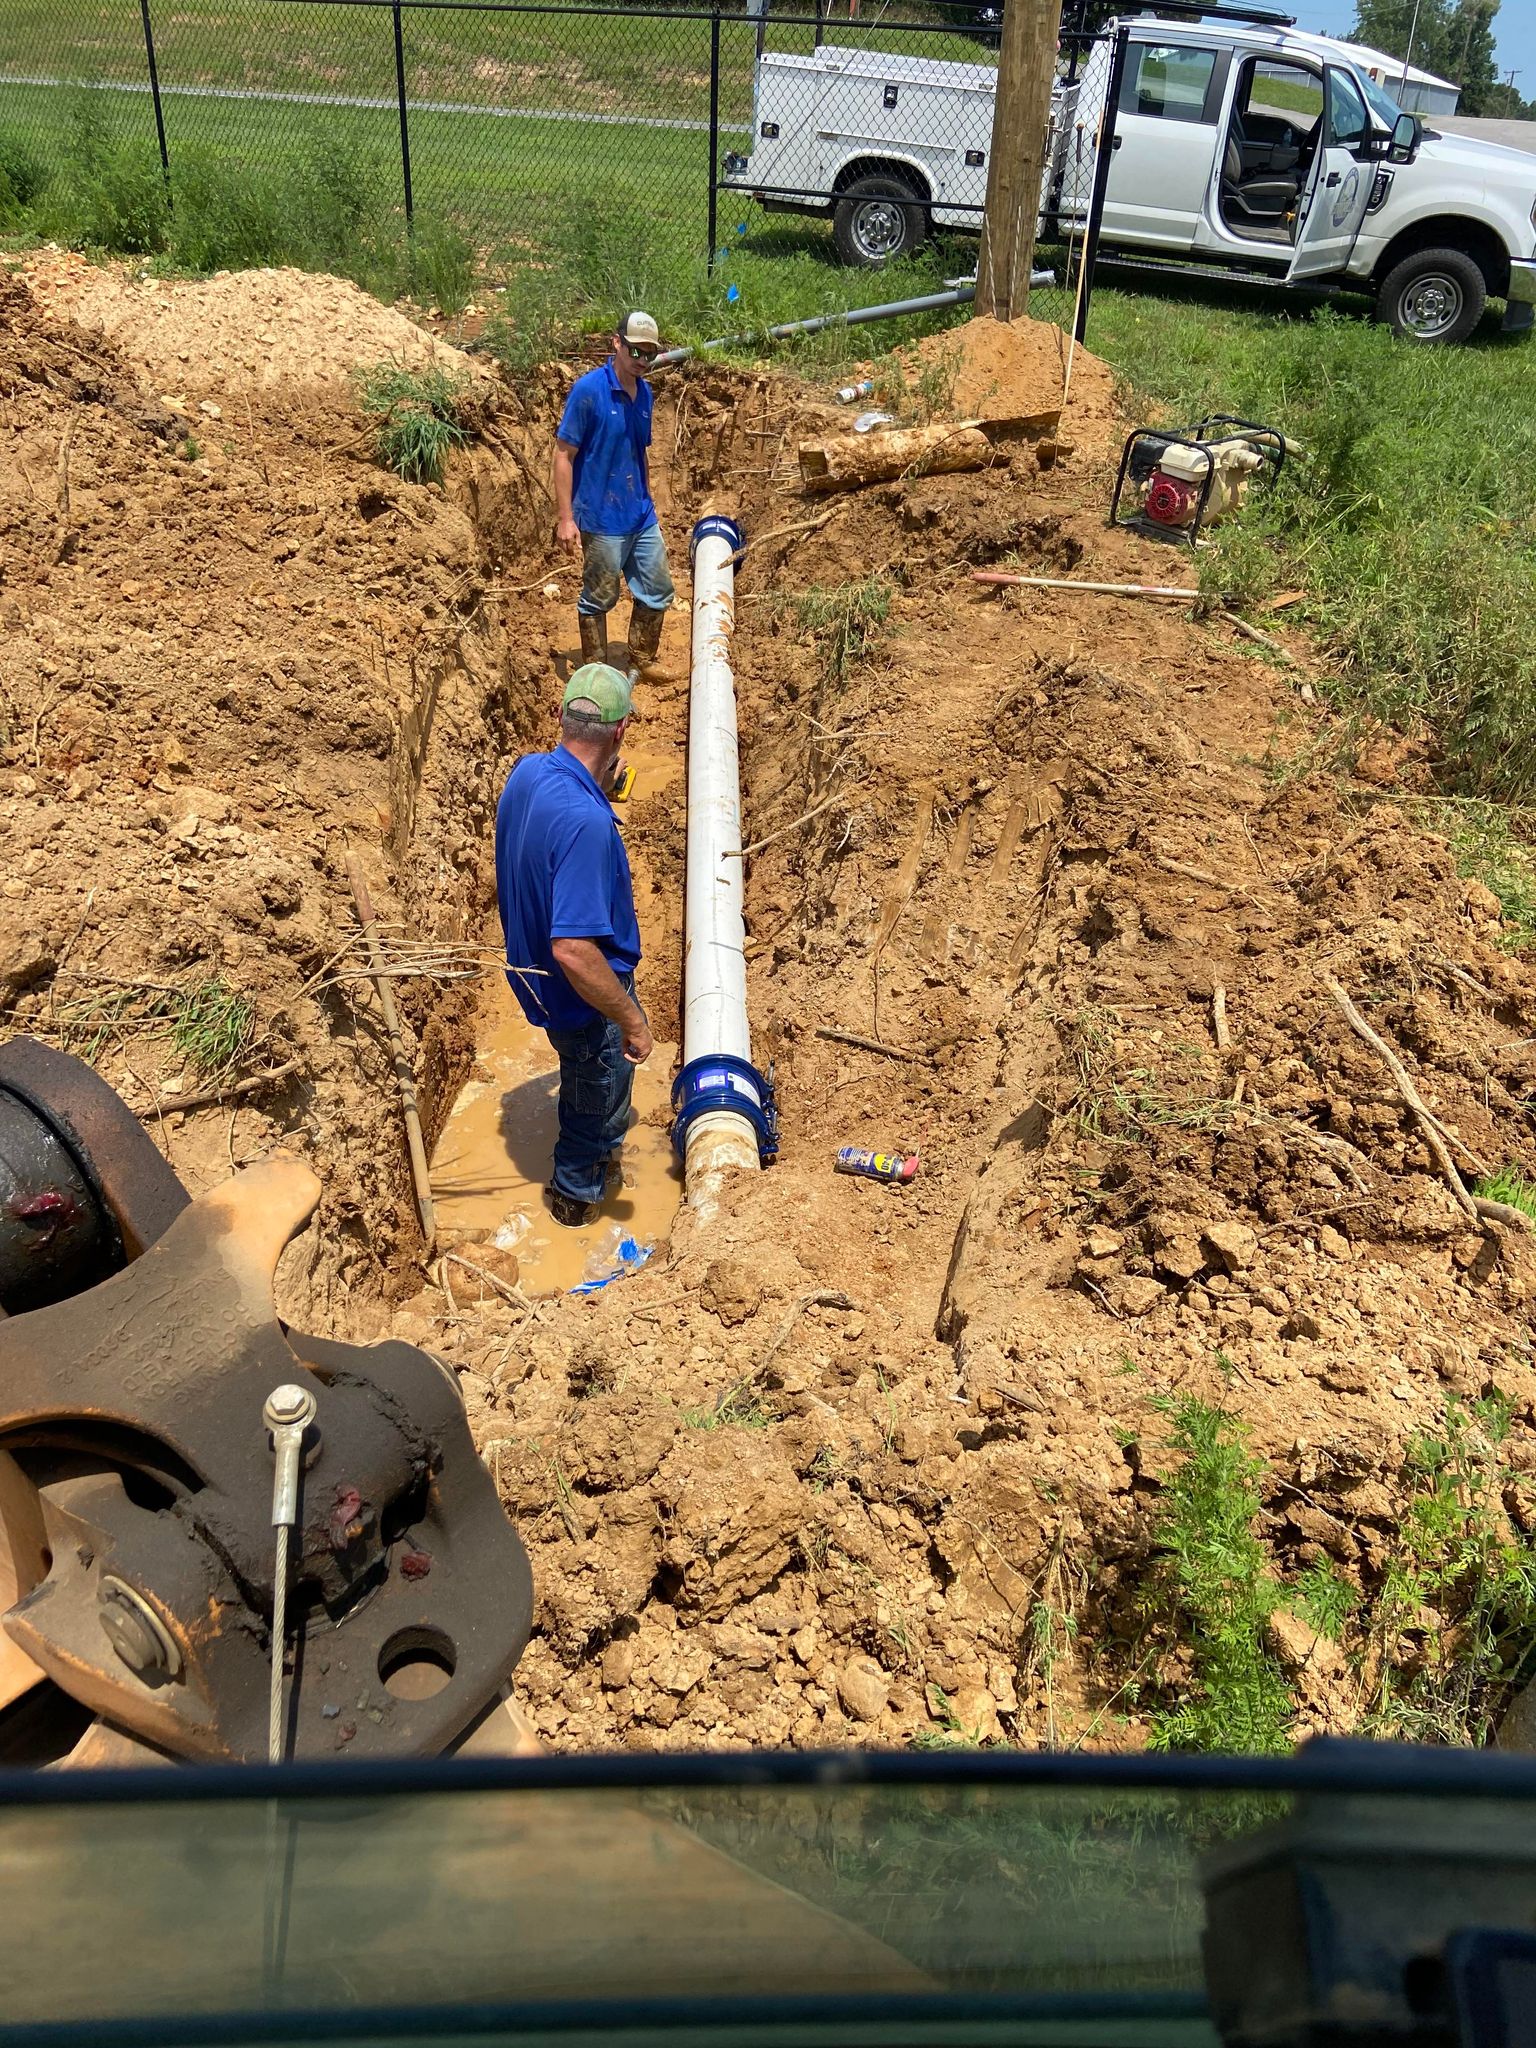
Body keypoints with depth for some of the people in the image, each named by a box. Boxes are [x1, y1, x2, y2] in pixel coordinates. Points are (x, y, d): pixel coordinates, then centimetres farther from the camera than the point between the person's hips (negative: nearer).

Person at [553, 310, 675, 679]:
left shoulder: (644, 392, 6)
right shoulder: (589, 389, -15)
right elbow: (563, 455, -14)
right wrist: (565, 518, -18)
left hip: (641, 516, 7)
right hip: (602, 520, -7)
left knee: (658, 592, 14)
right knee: (599, 599, 5)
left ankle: (641, 662, 31)